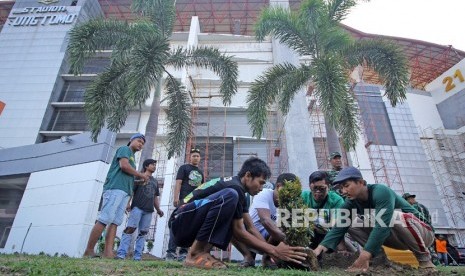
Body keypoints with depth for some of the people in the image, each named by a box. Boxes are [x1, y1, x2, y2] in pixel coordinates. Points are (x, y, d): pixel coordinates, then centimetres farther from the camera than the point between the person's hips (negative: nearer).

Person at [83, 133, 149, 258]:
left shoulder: (132, 157, 31)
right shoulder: (125, 149, 7)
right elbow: (124, 165, -11)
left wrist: (139, 181, 13)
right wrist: (141, 175, -2)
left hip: (125, 191, 9)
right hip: (115, 188, -9)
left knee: (115, 222, -2)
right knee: (104, 220, -12)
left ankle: (108, 252, -8)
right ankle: (89, 251, -8)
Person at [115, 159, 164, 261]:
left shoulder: (155, 181, 23)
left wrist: (158, 209, 11)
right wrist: (128, 203, -16)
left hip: (148, 210, 5)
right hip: (137, 207, -5)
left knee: (143, 232, 2)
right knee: (130, 229, -13)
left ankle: (137, 256, 4)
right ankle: (121, 253, -11)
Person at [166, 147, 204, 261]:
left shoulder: (200, 172, 22)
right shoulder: (184, 168, 7)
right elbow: (178, 183, -4)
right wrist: (176, 198, -15)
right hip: (184, 200, -5)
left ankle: (183, 252, 10)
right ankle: (171, 251, -5)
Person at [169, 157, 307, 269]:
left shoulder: (238, 190, 12)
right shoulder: (235, 188, -17)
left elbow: (251, 228, 12)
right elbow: (239, 232, -18)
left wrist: (270, 249, 4)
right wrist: (274, 251, -14)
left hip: (193, 229, 10)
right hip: (181, 222, -10)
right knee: (230, 196, -28)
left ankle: (203, 251, -2)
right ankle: (196, 253, -22)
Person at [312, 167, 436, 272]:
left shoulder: (381, 191, -28)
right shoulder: (351, 203, -9)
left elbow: (383, 225, -39)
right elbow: (339, 227, -20)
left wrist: (364, 256, -44)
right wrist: (320, 248, -36)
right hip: (396, 238, 5)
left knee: (395, 216, -37)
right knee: (352, 222, -13)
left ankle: (424, 258, -14)